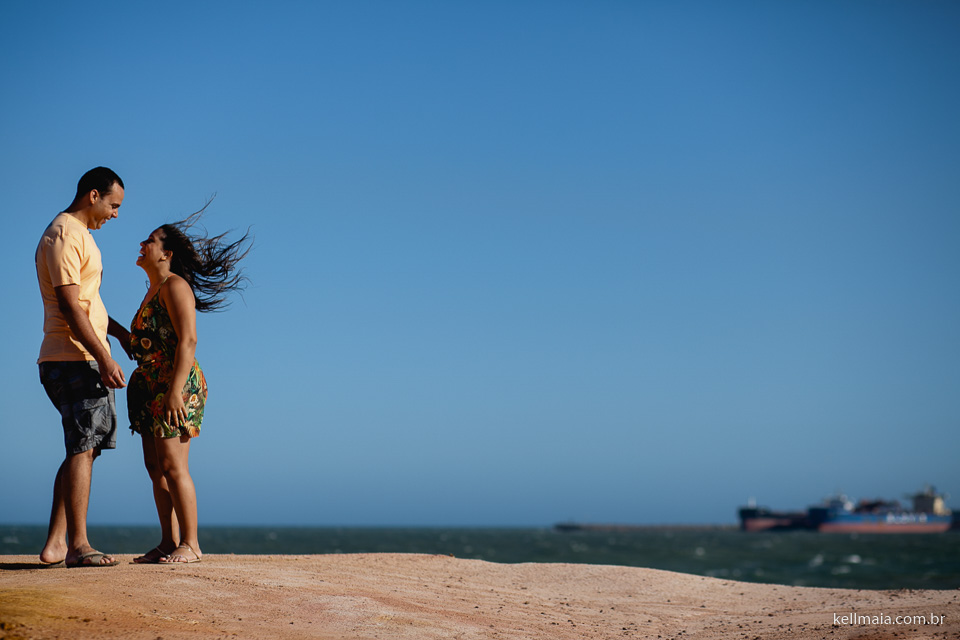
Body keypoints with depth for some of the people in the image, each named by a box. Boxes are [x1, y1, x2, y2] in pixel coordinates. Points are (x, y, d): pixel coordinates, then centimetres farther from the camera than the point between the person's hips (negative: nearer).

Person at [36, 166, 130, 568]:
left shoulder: (78, 234, 21)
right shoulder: (64, 234, -12)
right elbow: (70, 307, -19)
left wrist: (120, 332, 28)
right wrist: (104, 359, -22)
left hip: (81, 359, 10)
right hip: (75, 359, -10)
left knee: (82, 449, 10)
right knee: (83, 448, -10)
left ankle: (55, 544, 10)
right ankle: (78, 545, -8)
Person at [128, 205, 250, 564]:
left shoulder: (175, 286, -8)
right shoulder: (153, 292, 21)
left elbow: (188, 341, -17)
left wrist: (175, 391, -24)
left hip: (177, 386, -10)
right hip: (153, 387, 10)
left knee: (172, 466, -11)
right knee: (155, 467, 7)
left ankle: (190, 545, -7)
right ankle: (169, 543, 10)